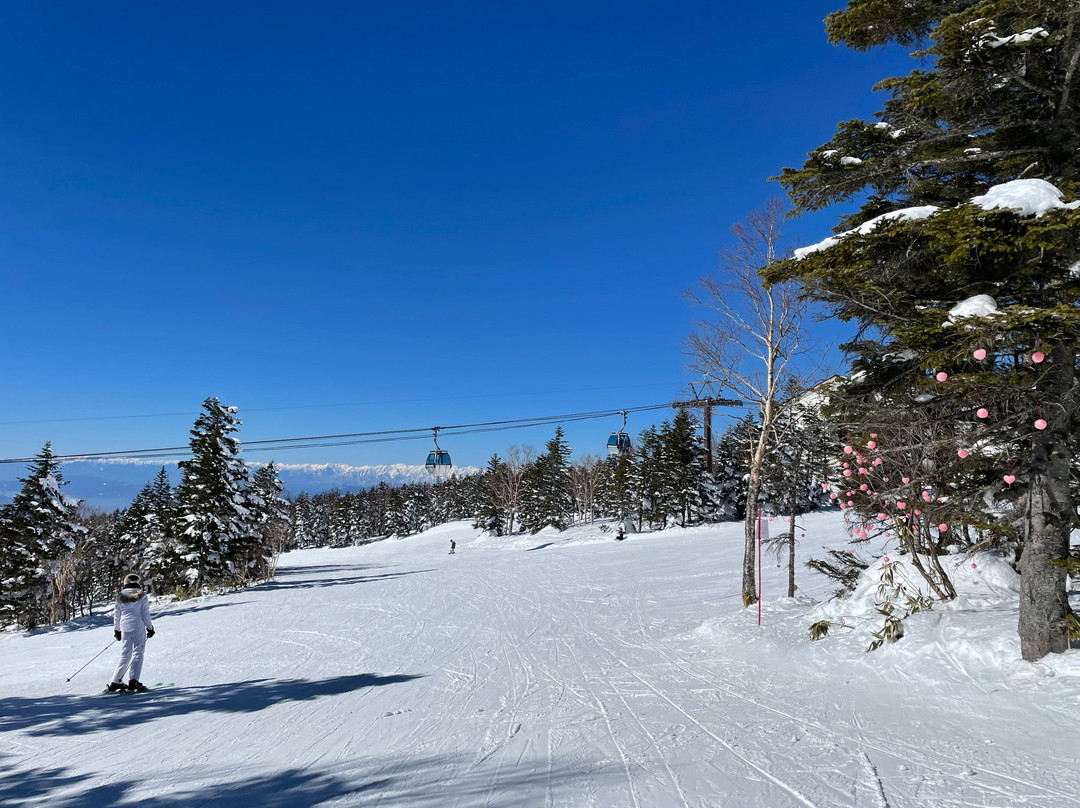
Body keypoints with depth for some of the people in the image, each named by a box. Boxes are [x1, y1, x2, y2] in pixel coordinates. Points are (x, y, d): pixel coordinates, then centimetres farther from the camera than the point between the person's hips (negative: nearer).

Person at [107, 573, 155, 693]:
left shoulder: (121, 597, 7)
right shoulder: (142, 596, -4)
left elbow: (116, 615, 12)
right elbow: (145, 614, -3)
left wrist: (117, 630, 24)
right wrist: (150, 628, 7)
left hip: (125, 629, 4)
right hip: (138, 629, -4)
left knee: (125, 656, 15)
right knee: (137, 654, -2)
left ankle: (115, 682, 15)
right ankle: (133, 681, -13)